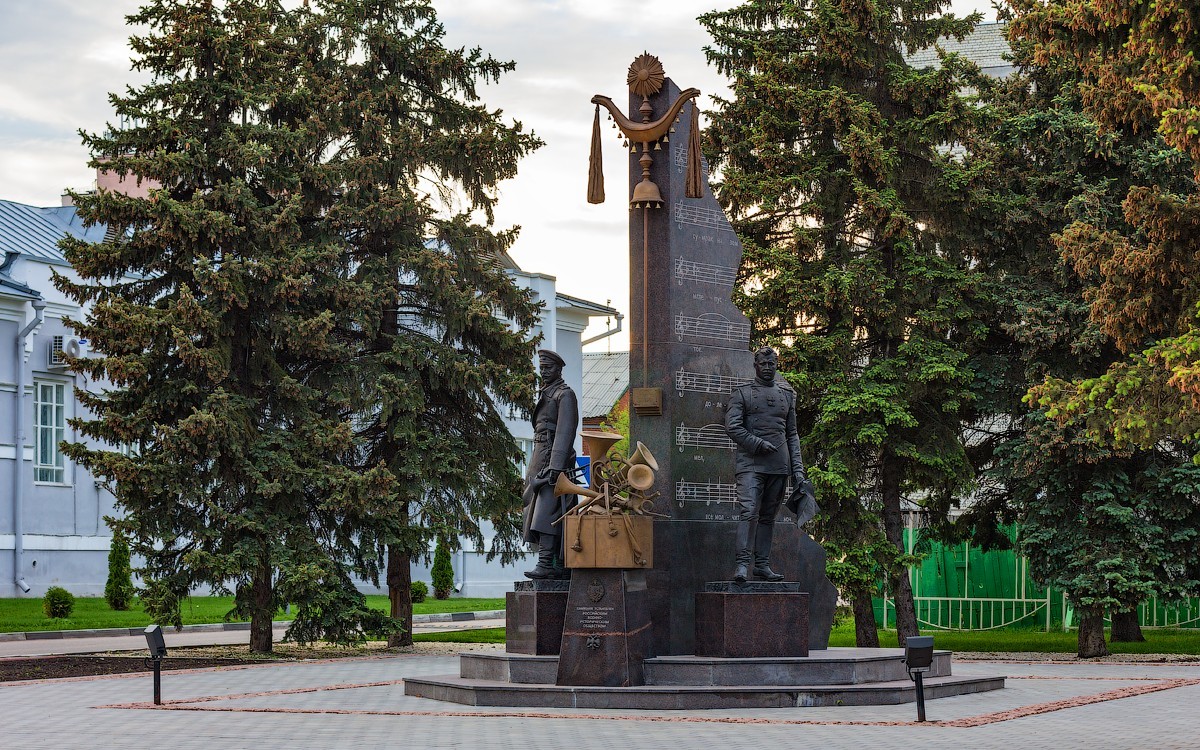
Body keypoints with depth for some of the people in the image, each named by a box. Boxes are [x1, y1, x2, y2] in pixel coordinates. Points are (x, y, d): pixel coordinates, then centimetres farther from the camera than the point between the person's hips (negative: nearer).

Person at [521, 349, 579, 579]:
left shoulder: (566, 395, -5)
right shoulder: (546, 395, 24)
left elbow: (565, 432, -15)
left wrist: (555, 467, -24)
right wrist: (534, 469, 19)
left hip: (554, 461, -9)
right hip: (541, 462, 9)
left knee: (545, 513, -19)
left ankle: (545, 564, -26)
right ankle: (559, 566, 6)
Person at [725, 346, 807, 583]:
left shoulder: (787, 394, 16)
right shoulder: (742, 392, 4)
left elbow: (792, 434, 16)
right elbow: (732, 426, -5)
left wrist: (797, 468, 8)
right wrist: (759, 444, -13)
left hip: (779, 465, 4)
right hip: (751, 463, -4)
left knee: (769, 515, 7)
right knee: (749, 512, -15)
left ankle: (762, 564, 11)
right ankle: (743, 564, -18)